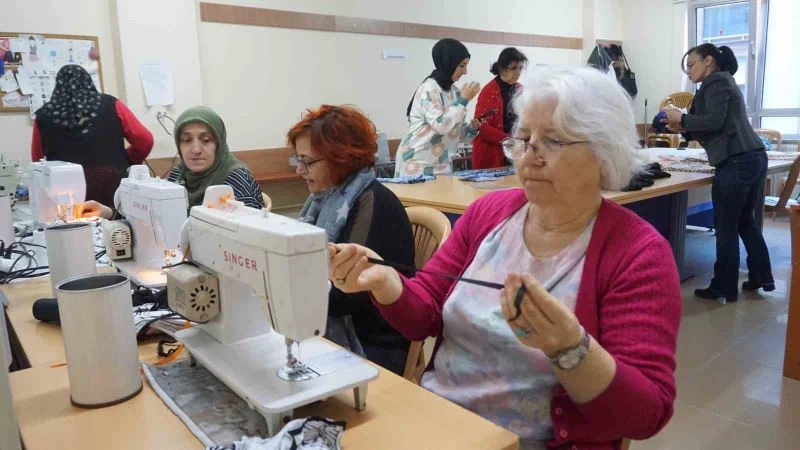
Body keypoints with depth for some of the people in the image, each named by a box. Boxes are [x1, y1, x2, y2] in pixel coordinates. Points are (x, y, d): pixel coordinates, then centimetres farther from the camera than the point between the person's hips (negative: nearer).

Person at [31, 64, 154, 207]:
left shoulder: (44, 116, 11)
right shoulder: (110, 105, 6)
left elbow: (37, 160, 22)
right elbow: (145, 140, 6)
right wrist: (125, 162, 23)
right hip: (112, 187, -1)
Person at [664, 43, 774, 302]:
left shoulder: (716, 82, -4)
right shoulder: (724, 82, 24)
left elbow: (715, 121, -18)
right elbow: (716, 131, 21)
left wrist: (682, 118, -5)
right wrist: (684, 130, 10)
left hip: (736, 163, -10)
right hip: (754, 159, 10)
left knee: (726, 228, -2)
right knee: (745, 222, 19)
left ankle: (724, 288, 5)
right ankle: (761, 277, 28)